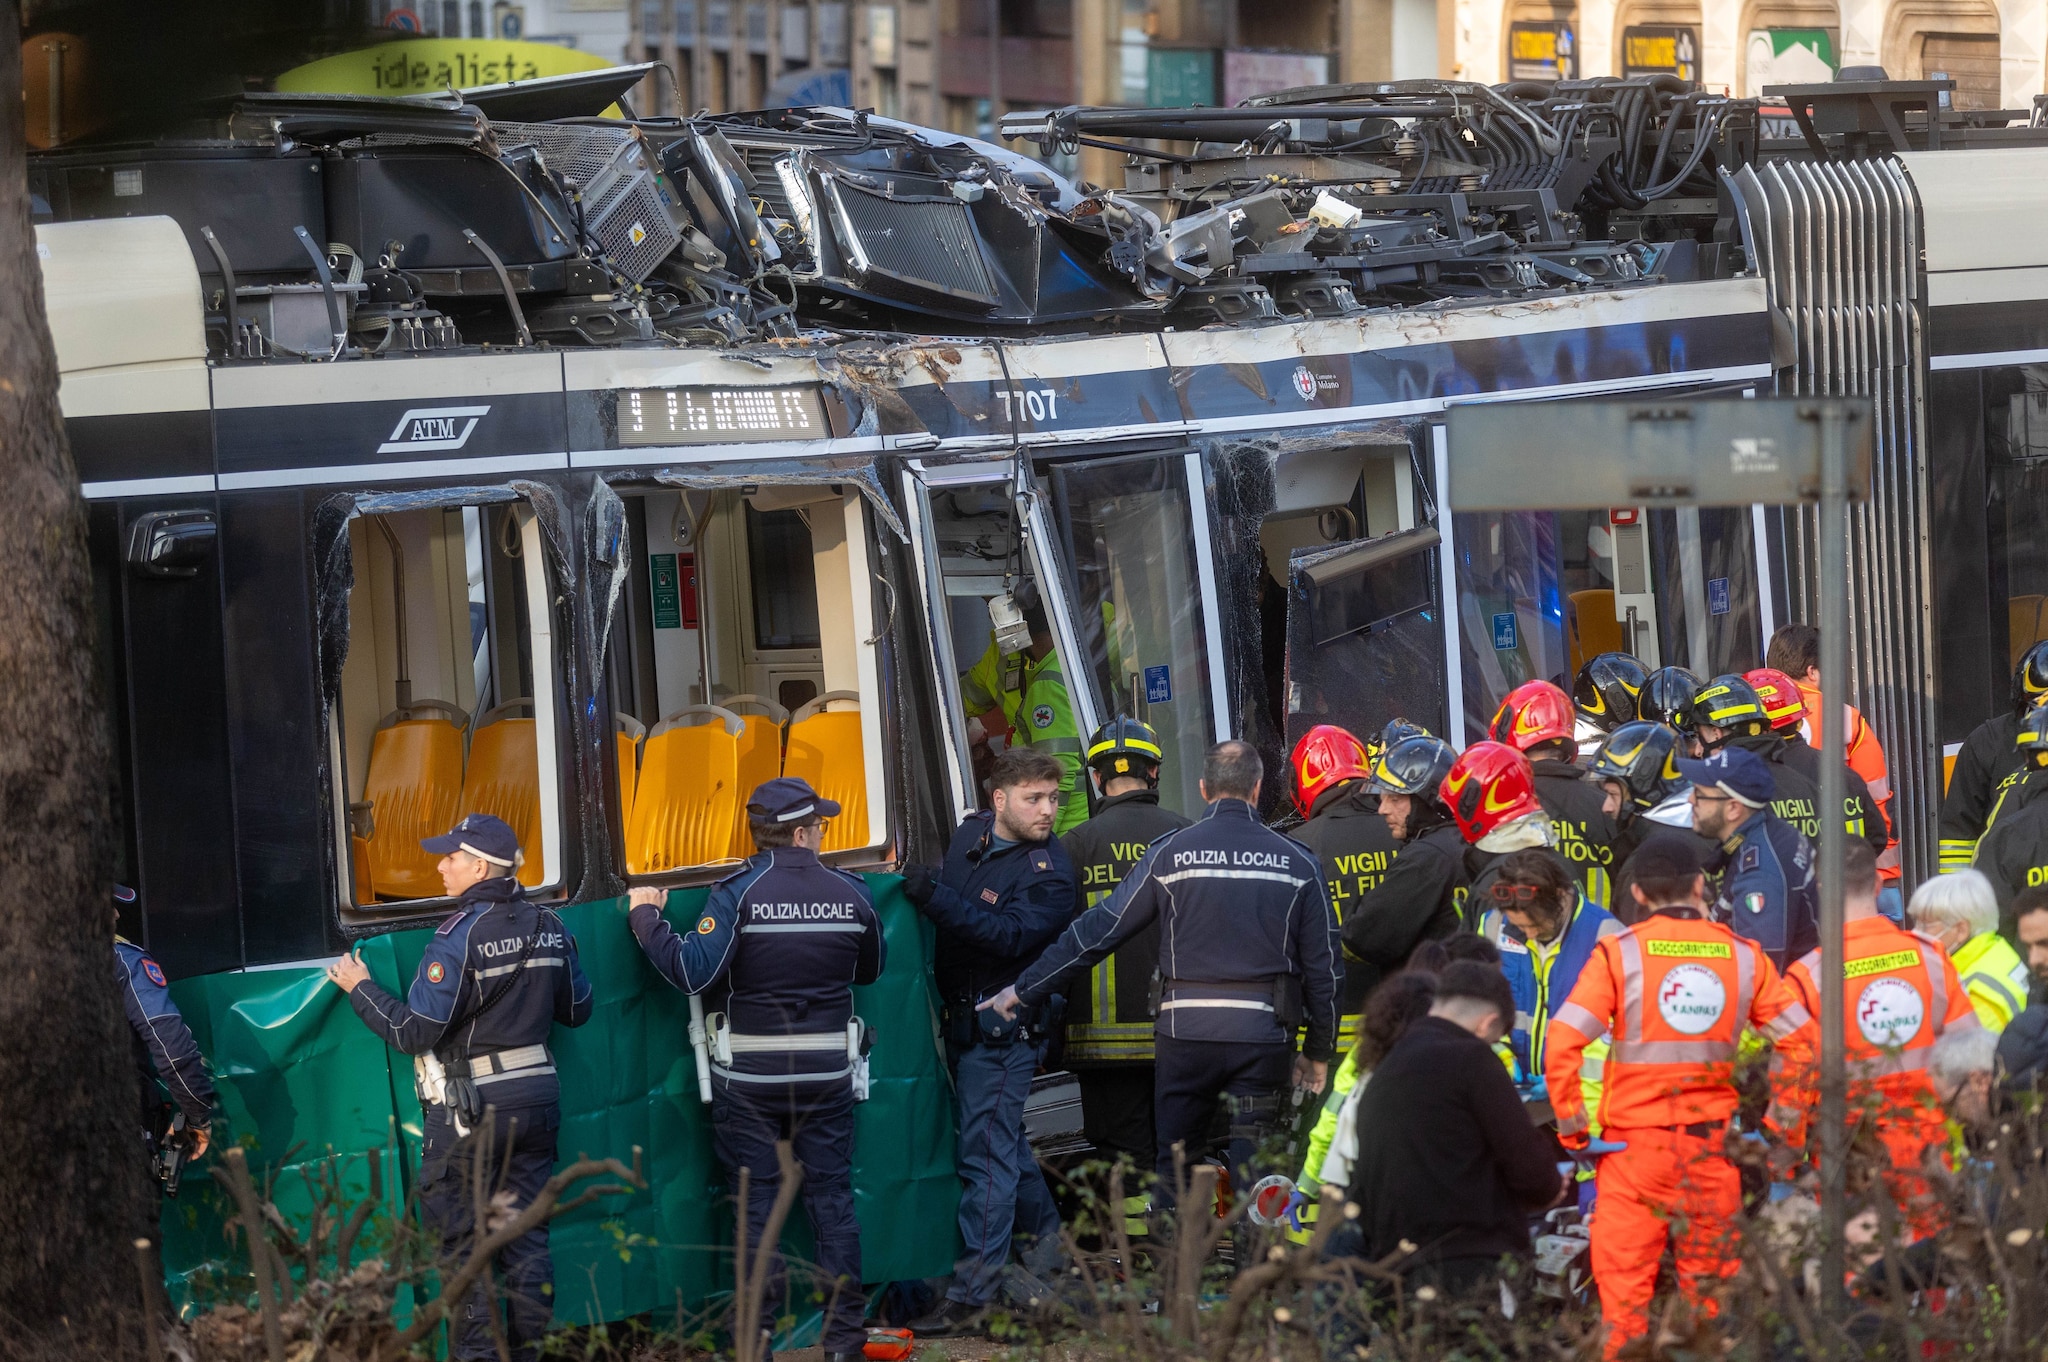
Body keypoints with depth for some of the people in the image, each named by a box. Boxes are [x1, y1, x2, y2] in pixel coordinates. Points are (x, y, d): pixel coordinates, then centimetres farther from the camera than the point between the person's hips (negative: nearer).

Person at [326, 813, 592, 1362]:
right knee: (527, 1241, 11)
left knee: (463, 1245, 1)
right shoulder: (548, 926, 4)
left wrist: (360, 989, -3)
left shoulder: (461, 936, -17)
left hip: (471, 1110, -7)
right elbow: (576, 1009, 16)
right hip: (537, 1100, 7)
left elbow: (414, 1032, -16)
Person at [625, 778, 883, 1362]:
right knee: (832, 1197, 8)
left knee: (756, 1202, 3)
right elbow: (871, 969, 15)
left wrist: (646, 919, -5)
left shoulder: (739, 894, -12)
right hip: (827, 1072, 2)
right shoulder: (850, 893, 0)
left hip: (750, 1077, -2)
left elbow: (693, 972, -18)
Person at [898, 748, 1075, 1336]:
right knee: (1003, 1142, 18)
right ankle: (1047, 1250, 33)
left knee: (985, 1153, -9)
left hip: (1005, 1028, -8)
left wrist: (935, 896, -31)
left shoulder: (1049, 871, -15)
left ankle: (971, 1298, -9)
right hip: (962, 1018, 8)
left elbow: (1011, 934, -28)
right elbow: (948, 903, 26)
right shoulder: (970, 835, 7)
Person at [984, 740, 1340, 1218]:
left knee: (1175, 1164, 10)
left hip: (1187, 1030, 0)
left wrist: (1025, 988, 10)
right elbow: (1323, 964, 7)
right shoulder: (1297, 861, 4)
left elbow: (1099, 928, 2)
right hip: (1264, 1034, 0)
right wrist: (1318, 1051, 18)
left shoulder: (1171, 853, 1)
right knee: (1253, 1168, 5)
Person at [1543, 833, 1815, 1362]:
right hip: (1712, 1141, 3)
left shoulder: (1619, 954, -6)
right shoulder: (1742, 955, 1)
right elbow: (1800, 1041, 1)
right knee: (1710, 1279, 12)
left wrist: (1572, 1124, -3)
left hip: (1634, 1141, -2)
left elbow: (1562, 1045, -14)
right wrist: (1782, 1120, 12)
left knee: (1624, 1278, 2)